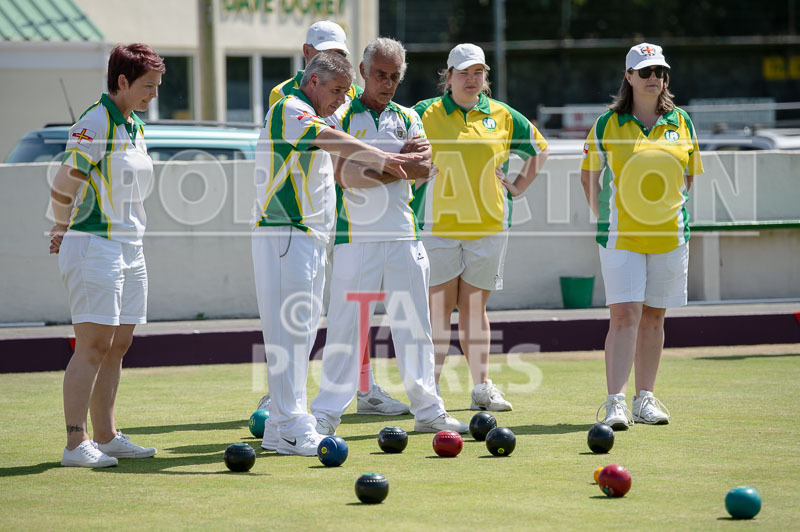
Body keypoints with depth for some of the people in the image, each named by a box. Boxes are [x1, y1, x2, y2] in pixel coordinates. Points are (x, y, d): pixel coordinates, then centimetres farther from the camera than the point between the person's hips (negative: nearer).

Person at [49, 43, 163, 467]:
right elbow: (63, 187, -17)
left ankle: (106, 437, 16)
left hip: (130, 248, 9)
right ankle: (76, 443, -10)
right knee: (93, 346, -11)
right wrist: (64, 228, -1)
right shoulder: (95, 124, -14)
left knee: (117, 348, 10)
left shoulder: (136, 126, 14)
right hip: (94, 248, -9)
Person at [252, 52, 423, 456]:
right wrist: (380, 157, -39)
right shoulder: (289, 110, -11)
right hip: (284, 235, -10)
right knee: (289, 328, -11)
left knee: (303, 330, 11)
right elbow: (330, 140, -30)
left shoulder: (310, 117, 22)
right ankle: (292, 427, -13)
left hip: (311, 237, 10)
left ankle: (280, 428, 15)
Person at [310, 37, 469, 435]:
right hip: (355, 238, -4)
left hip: (403, 236, 4)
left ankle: (427, 409, 13)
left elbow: (423, 170, 0)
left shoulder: (407, 118, 14)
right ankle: (326, 413, 2)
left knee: (414, 324, 7)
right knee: (345, 325, -4)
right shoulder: (341, 118, 2)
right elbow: (346, 176, -11)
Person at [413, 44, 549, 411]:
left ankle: (482, 387, 11)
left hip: (489, 225, 2)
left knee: (475, 307, 6)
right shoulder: (425, 114, 1)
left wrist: (518, 186, 12)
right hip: (438, 225, -2)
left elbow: (539, 149, 21)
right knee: (438, 307, -3)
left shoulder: (503, 116, 9)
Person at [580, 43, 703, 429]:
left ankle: (644, 400, 17)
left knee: (653, 318, 8)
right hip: (621, 235, -3)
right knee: (624, 316, -12)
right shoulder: (607, 125, 0)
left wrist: (672, 213, 8)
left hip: (669, 235, 3)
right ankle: (615, 403, -15)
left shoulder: (681, 123, 8)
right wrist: (603, 219, 2)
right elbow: (589, 176, 8)